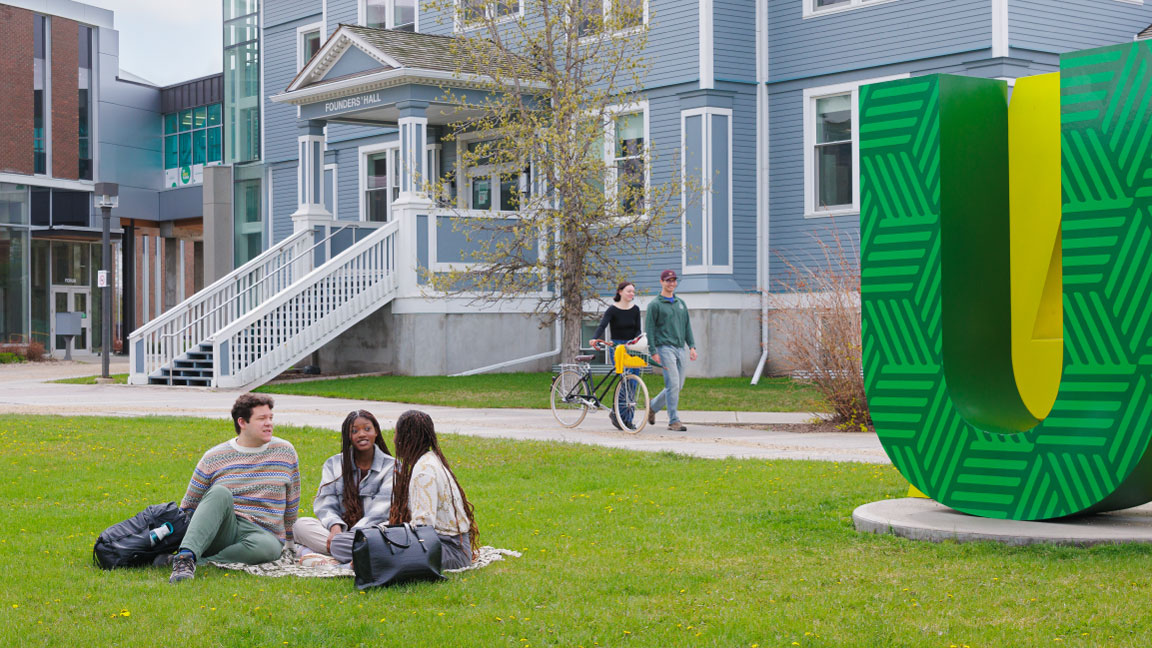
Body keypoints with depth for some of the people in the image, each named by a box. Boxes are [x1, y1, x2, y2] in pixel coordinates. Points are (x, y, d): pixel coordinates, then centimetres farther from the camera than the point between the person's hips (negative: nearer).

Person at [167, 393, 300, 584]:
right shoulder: (213, 458, 5)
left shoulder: (285, 452, 10)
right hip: (221, 531, -1)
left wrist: (286, 542, 23)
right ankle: (186, 556, -49)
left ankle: (200, 562, -35)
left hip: (262, 533, 1)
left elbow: (291, 505, 19)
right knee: (221, 493, -34)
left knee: (268, 547, -38)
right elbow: (188, 506, 15)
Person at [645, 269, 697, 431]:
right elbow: (649, 329, -5)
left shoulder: (681, 303, 17)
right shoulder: (655, 305, -2)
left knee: (678, 385, 8)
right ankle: (674, 421, -9)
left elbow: (687, 326, 19)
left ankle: (653, 407, 27)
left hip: (679, 348, 7)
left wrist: (692, 346, 8)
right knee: (673, 384, -13)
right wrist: (654, 352, -11)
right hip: (665, 347, -7)